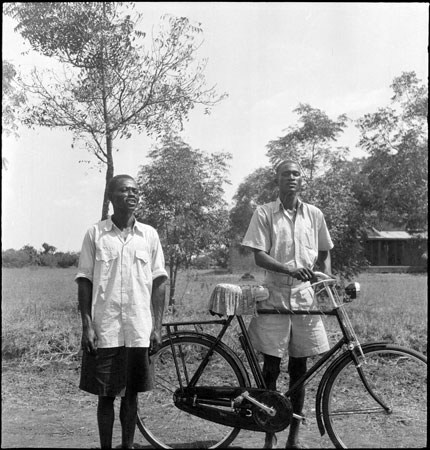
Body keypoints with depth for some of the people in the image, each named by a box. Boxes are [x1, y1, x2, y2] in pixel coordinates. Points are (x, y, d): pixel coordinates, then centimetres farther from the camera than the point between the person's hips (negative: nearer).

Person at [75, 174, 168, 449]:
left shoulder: (149, 235, 4)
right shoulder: (95, 234, 0)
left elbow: (159, 283, 5)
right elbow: (85, 282, 1)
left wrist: (157, 327, 0)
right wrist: (87, 326, -6)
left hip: (139, 331, 2)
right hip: (104, 331, -1)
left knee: (131, 393, 11)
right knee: (106, 394, 7)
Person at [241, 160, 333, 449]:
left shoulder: (314, 215, 7)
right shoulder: (264, 213, -1)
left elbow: (324, 254, 16)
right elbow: (259, 256, -8)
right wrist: (291, 270, -23)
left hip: (305, 298, 2)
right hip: (275, 298, -2)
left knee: (299, 368, 9)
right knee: (271, 368, 3)